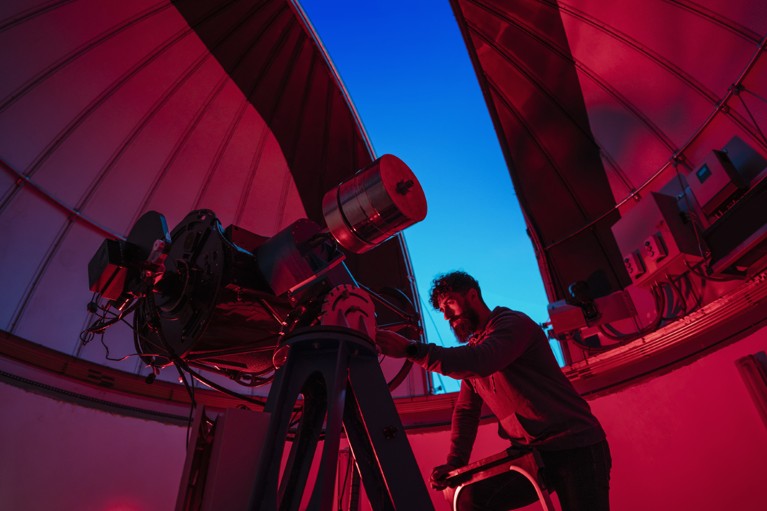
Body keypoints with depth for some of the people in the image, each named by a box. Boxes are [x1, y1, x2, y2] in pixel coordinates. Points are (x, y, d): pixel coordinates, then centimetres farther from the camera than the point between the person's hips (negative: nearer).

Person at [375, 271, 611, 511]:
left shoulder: (513, 323, -12)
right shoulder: (472, 348, 12)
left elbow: (480, 362, -33)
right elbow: (466, 410, 10)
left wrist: (411, 349, -37)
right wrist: (455, 461, -4)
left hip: (575, 447, -6)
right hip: (529, 453, 6)